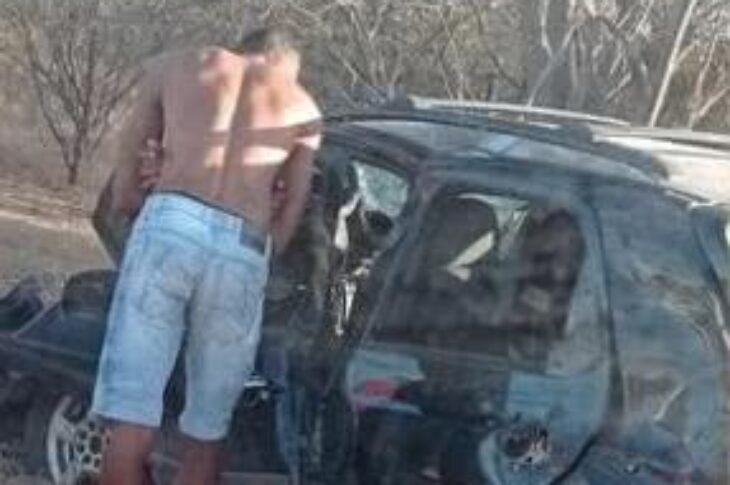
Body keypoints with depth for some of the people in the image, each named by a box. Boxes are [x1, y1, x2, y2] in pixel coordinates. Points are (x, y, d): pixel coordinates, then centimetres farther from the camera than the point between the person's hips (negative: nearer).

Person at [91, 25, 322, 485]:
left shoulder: (173, 66, 25)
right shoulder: (303, 108, 27)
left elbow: (123, 194, 25)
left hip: (169, 227, -1)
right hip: (243, 252, 1)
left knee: (131, 426, -4)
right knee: (207, 432, 13)